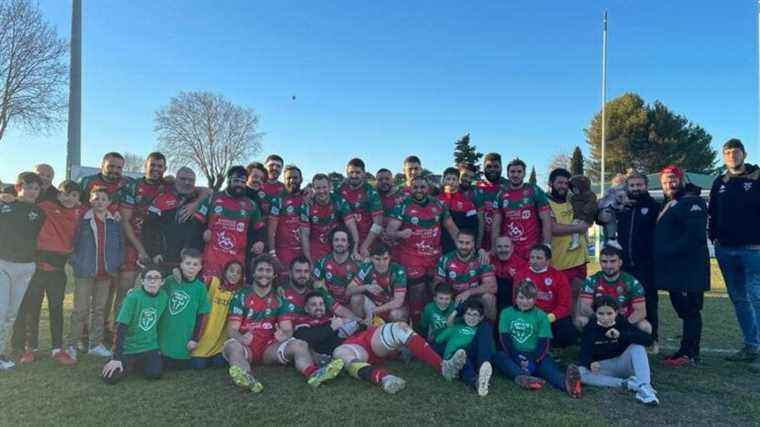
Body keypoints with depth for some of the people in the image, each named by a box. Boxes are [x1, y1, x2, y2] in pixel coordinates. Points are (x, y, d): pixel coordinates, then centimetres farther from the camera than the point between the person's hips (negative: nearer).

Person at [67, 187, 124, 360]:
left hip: (106, 273, 4)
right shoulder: (83, 221, -2)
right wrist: (76, 263, -7)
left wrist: (116, 265, 3)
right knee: (81, 310, -2)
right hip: (85, 273, -3)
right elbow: (73, 243, 0)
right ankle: (72, 345, 6)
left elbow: (120, 245, 11)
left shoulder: (115, 223, 7)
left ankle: (96, 344, 19)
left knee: (100, 309, 11)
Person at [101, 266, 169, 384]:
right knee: (110, 378, -15)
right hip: (128, 347, -3)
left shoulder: (164, 297, -5)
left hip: (149, 346, 3)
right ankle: (131, 364, 17)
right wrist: (116, 358, -21)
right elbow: (121, 327, -19)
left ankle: (140, 362, 16)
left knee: (155, 374, -18)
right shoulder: (133, 297, -18)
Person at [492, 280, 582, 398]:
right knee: (498, 356, -30)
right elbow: (505, 339, -2)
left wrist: (532, 360, -19)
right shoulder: (506, 313, 8)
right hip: (512, 355, 1)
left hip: (534, 355, 0)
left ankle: (564, 382, -64)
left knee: (547, 361, -31)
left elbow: (543, 343, -2)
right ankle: (521, 377, -58)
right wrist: (517, 358, -18)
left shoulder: (541, 315, 8)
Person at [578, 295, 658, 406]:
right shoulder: (590, 328, -7)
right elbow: (584, 354, -16)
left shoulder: (623, 323, -10)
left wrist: (621, 335, -38)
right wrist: (590, 363, -40)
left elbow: (648, 339, -25)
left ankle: (644, 387, -37)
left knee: (637, 345, -24)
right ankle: (626, 384, -31)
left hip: (623, 365, 0)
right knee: (580, 372, -29)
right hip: (602, 367, 0)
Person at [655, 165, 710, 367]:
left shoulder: (693, 203, -7)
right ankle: (687, 351, 19)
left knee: (690, 311, -4)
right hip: (674, 270, 9)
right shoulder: (667, 207, 21)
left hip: (689, 269, -9)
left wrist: (669, 251, -17)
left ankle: (689, 353, 0)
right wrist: (660, 254, 6)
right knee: (683, 311, 12)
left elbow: (695, 235, -18)